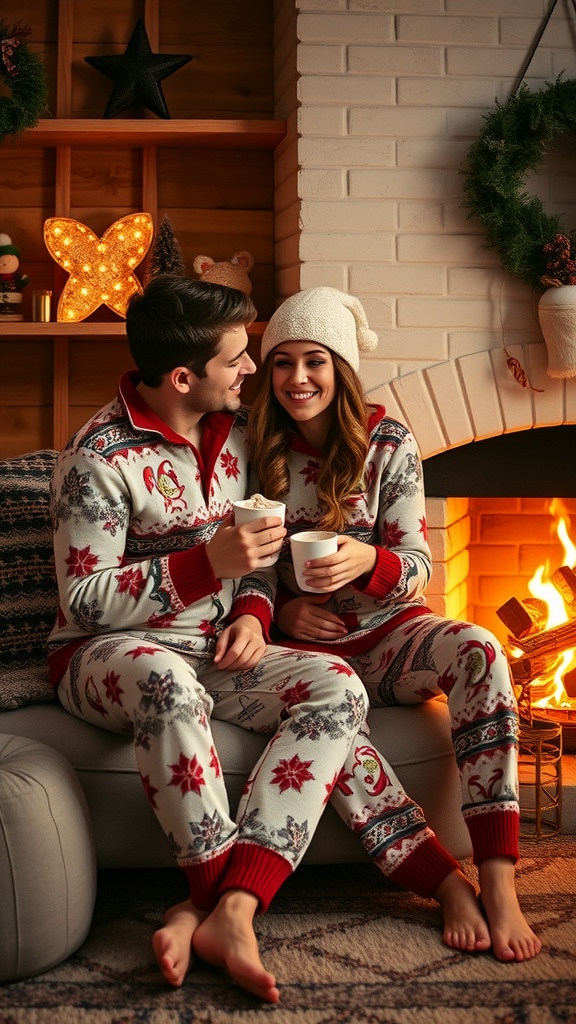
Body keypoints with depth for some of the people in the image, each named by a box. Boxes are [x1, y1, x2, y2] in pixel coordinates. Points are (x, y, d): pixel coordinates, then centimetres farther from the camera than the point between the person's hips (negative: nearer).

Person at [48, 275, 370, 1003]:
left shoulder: (236, 430, 7)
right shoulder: (99, 459, -14)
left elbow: (259, 547, 19)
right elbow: (82, 602, -17)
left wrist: (253, 611, -3)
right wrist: (209, 563, -26)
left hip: (215, 651, 6)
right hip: (106, 657, -6)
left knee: (339, 689, -21)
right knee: (165, 680, -42)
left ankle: (218, 910, -30)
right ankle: (227, 904, -27)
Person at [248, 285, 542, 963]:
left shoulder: (389, 447, -1)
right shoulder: (259, 453, 2)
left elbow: (418, 570, -2)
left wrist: (368, 561, -25)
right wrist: (280, 610, -9)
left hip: (391, 633, 1)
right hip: (309, 643, 0)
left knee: (478, 651, -33)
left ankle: (498, 885, -34)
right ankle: (447, 884, -30)